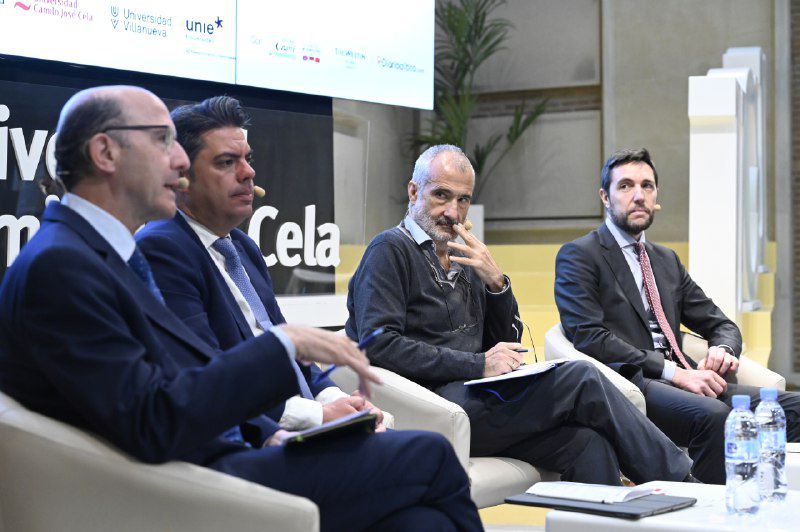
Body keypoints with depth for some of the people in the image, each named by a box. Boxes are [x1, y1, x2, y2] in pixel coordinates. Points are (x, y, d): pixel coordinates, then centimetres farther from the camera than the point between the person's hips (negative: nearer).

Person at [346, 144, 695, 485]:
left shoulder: (464, 261, 23)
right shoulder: (390, 251, -2)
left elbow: (507, 343, 21)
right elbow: (379, 346, -15)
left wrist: (496, 283, 2)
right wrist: (478, 365, -16)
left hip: (478, 396, 8)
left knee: (587, 443, -18)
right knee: (582, 379, -16)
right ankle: (682, 481, -3)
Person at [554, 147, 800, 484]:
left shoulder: (667, 260, 26)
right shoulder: (578, 256, 3)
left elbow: (721, 324, 26)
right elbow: (589, 338, -10)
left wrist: (722, 349, -1)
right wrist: (673, 371, -17)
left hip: (683, 378, 7)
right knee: (712, 414, -35)